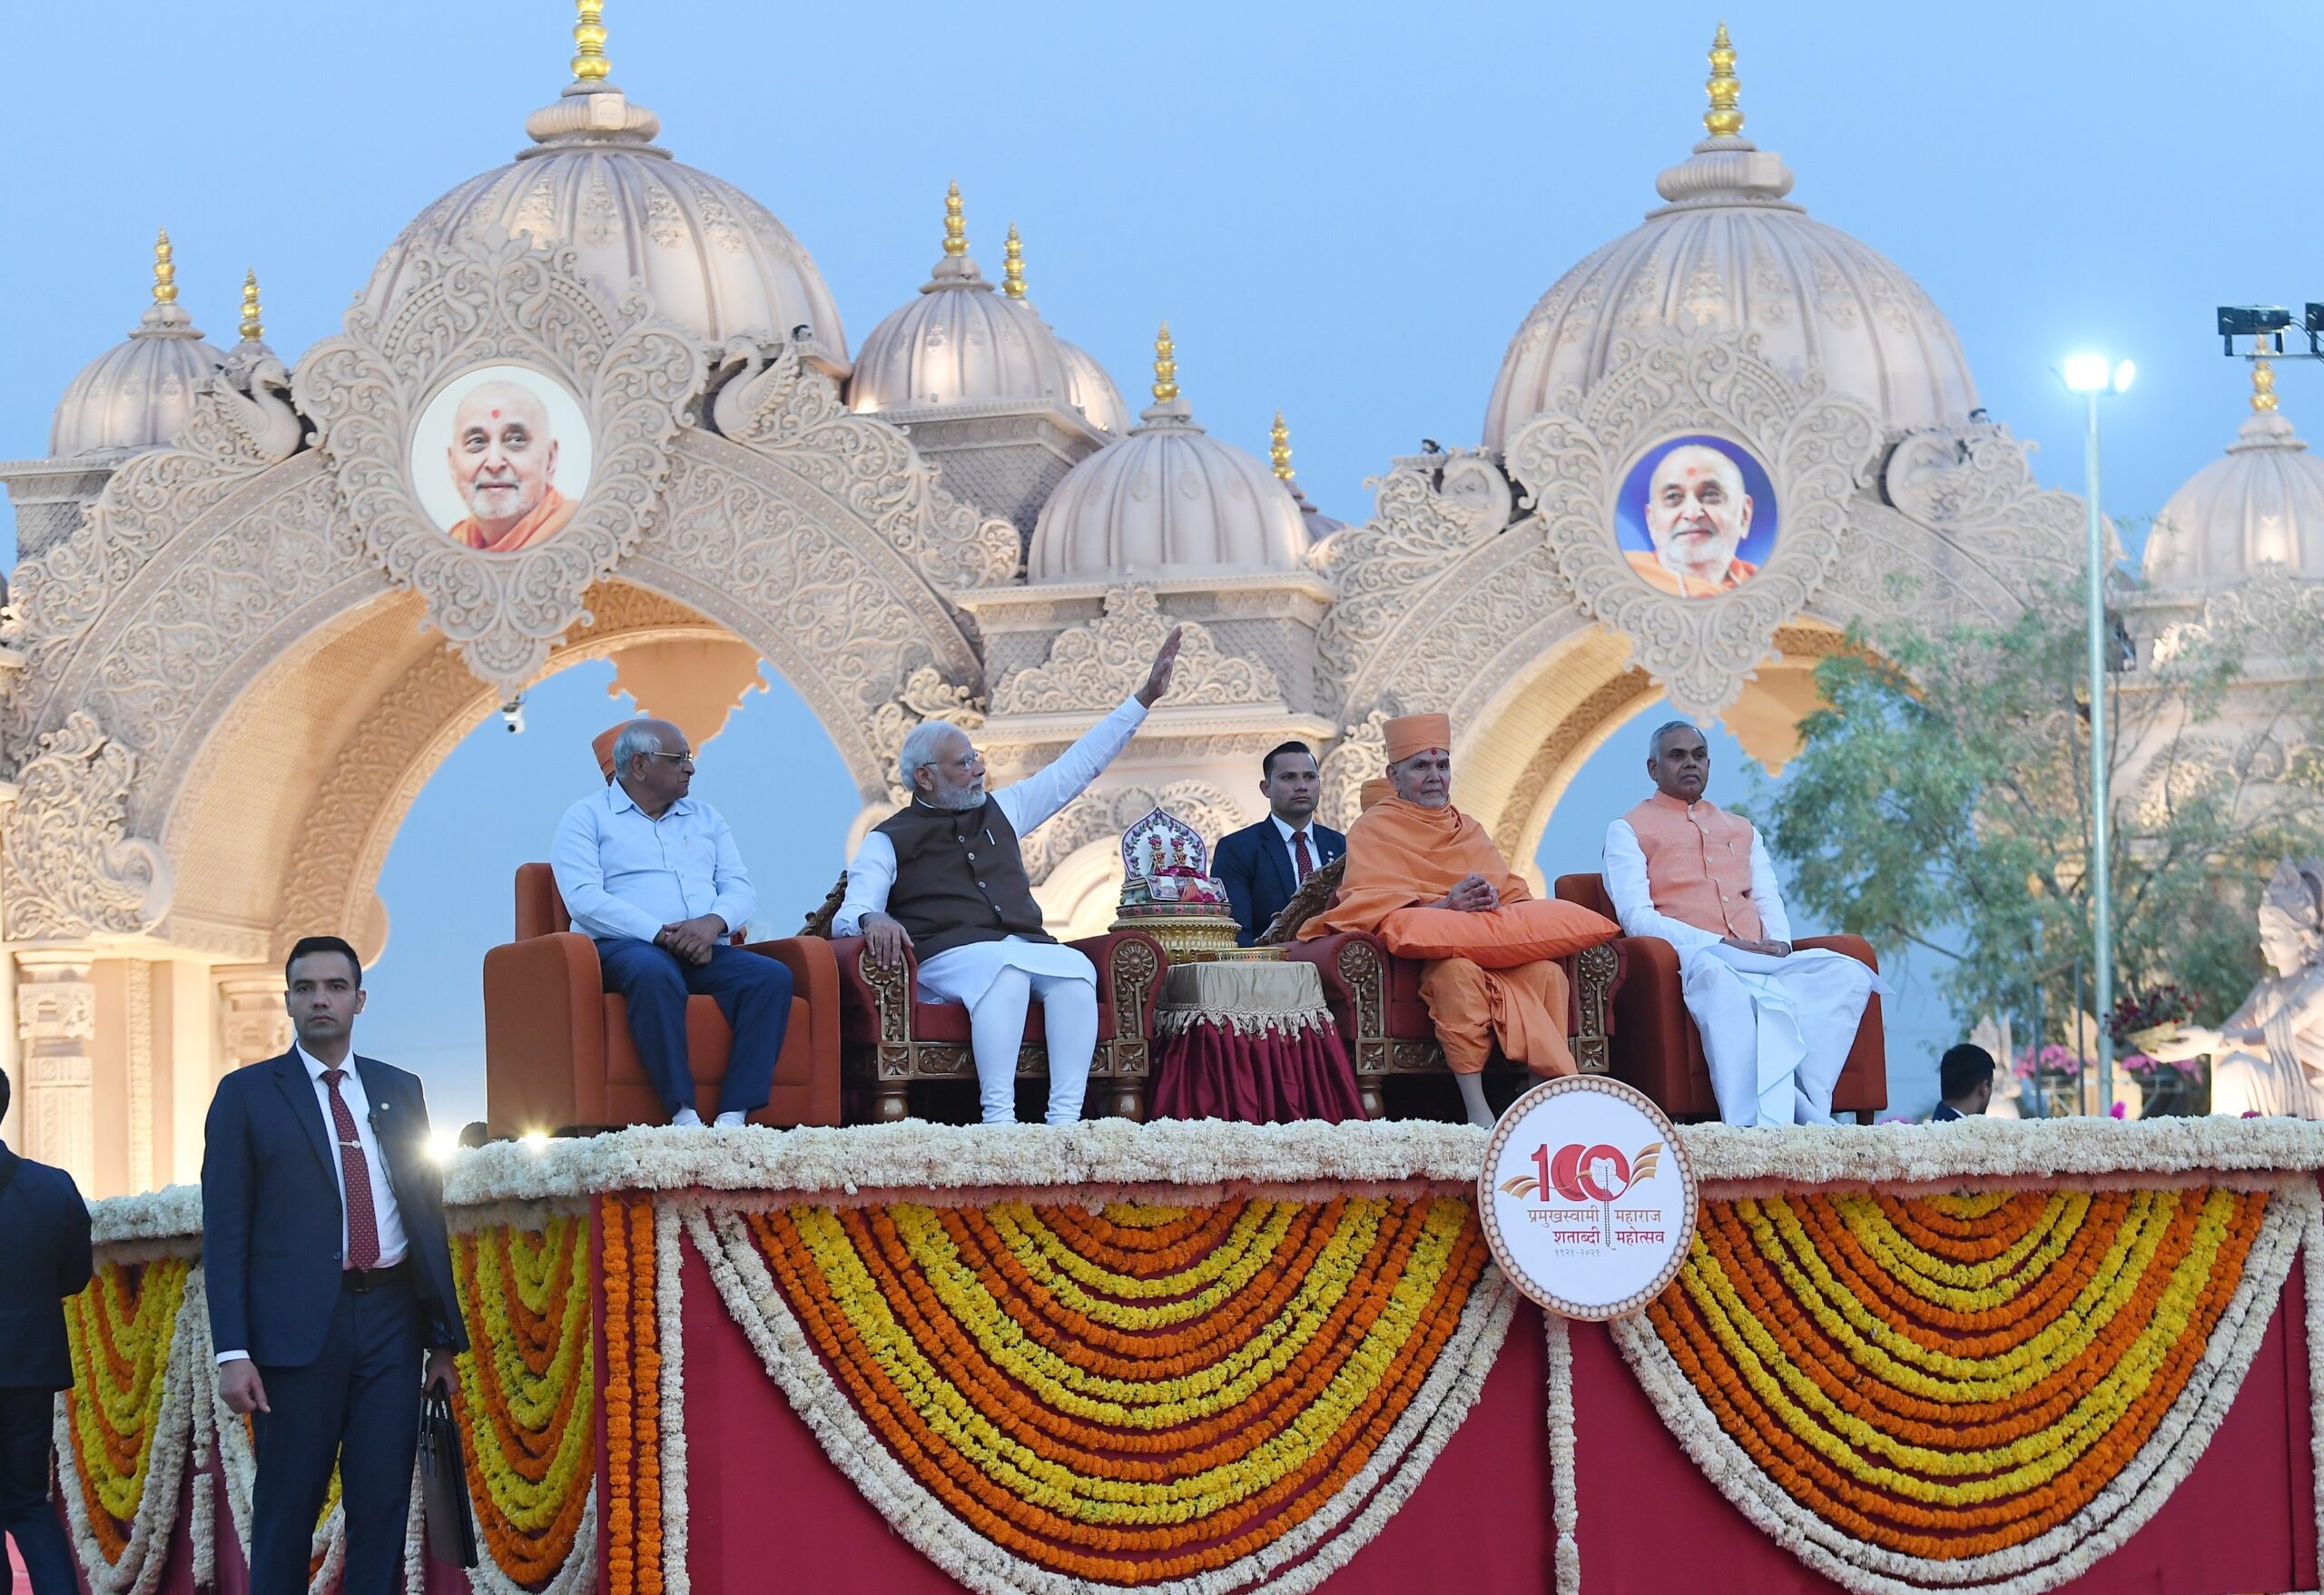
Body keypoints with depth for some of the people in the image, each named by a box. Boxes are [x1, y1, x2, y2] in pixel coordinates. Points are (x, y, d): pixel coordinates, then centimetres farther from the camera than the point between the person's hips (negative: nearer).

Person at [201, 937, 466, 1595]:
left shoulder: (399, 1091, 14)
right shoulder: (246, 1095, 3)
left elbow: (428, 1212, 14)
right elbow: (224, 1230, -1)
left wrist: (444, 1336, 9)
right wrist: (233, 1352, -10)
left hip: (390, 1317, 3)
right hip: (298, 1323, -3)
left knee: (383, 1506, 1)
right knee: (287, 1509, 0)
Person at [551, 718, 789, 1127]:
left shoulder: (705, 818, 26)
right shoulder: (587, 817, 9)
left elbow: (740, 889, 14)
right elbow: (583, 897, -7)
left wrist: (714, 922, -11)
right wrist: (660, 934, -17)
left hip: (704, 952, 5)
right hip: (625, 947, -5)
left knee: (772, 977, -25)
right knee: (653, 973, -41)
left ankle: (734, 1115, -35)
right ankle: (683, 1114, -44)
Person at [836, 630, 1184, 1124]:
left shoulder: (1002, 811, 26)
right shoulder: (889, 840, 10)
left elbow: (1076, 767, 30)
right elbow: (847, 918, 0)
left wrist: (1144, 698, 29)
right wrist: (871, 920, -27)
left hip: (1025, 948, 5)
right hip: (947, 956, -5)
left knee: (1077, 968, -30)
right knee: (1006, 968, -39)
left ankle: (1065, 1116, -40)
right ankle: (998, 1117, -46)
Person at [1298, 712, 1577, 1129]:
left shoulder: (1467, 830, 24)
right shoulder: (1375, 829, 7)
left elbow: (1514, 894, 14)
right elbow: (1369, 905, -9)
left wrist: (1490, 902, -12)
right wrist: (1444, 905, -23)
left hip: (1489, 945, 5)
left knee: (1547, 972, -26)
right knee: (1458, 970, -39)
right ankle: (1477, 1110, -42)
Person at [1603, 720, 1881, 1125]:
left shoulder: (1741, 830, 32)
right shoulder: (1629, 830, 14)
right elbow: (1636, 918, 0)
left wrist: (1778, 943, -2)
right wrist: (1719, 944, -13)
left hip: (1761, 959, 6)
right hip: (1691, 956, -5)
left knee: (1846, 973, -25)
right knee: (1715, 976, -44)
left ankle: (1805, 1110, -37)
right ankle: (1762, 1124, -53)